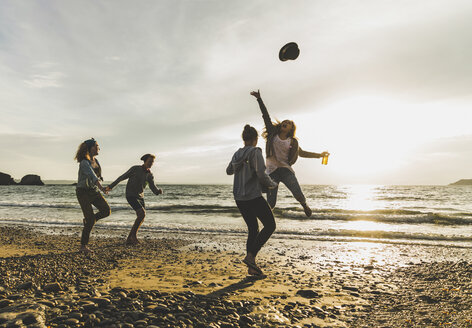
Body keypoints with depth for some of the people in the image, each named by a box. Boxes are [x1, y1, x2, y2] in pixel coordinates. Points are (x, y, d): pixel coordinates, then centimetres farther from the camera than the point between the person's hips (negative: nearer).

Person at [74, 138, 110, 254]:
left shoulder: (95, 161, 7)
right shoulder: (84, 163, -19)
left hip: (94, 191, 7)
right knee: (91, 220, -11)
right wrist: (101, 187, -50)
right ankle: (83, 246, 4)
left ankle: (88, 220, 16)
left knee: (106, 210, -12)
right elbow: (91, 175, -36)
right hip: (83, 192, -7)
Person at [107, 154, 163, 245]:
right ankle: (134, 234, -6)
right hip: (131, 196, -6)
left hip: (140, 197, 6)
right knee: (142, 213, -23)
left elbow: (154, 190, -7)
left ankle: (129, 239, 14)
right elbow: (122, 177, -1)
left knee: (141, 218, 1)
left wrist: (159, 191, -31)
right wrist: (111, 186, 6)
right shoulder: (135, 168, -12)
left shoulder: (150, 175, 1)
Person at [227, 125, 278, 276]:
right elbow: (261, 175, -20)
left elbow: (229, 171, 25)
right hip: (253, 197, -7)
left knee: (253, 229, 17)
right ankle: (250, 255, -3)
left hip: (239, 198, 7)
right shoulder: (255, 152, -12)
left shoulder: (237, 154, 8)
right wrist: (273, 184, 0)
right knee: (270, 226, 9)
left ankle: (251, 267, 15)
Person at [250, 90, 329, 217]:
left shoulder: (292, 142, 10)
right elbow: (266, 115, 3)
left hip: (286, 170, 1)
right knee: (271, 203, -7)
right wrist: (259, 99, 0)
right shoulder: (273, 133, 7)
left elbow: (302, 153, 22)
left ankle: (304, 205, 24)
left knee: (299, 195, -12)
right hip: (272, 171, -1)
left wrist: (319, 155, 21)